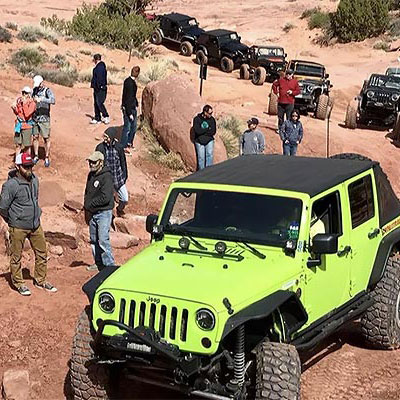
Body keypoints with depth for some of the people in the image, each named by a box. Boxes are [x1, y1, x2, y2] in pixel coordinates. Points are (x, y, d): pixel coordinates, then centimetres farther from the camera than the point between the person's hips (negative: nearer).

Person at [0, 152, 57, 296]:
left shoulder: (34, 180, 2)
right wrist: (13, 221, -1)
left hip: (35, 225, 6)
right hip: (18, 228, -6)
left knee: (42, 253, 12)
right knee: (16, 257, 7)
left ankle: (40, 281, 28)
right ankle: (18, 283, 23)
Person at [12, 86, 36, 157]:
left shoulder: (32, 103, -12)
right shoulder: (19, 100, 3)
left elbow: (27, 114, -24)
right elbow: (17, 113, 15)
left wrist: (24, 104, -24)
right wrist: (14, 108, -6)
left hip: (27, 125, -5)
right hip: (19, 124, 5)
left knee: (27, 145, 2)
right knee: (18, 144, 9)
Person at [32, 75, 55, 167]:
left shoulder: (47, 91, -8)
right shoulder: (35, 90, 8)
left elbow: (53, 100, -24)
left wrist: (41, 99, -33)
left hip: (44, 119, -5)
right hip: (35, 118, 5)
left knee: (46, 139, -1)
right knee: (35, 137, 10)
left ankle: (47, 158, 7)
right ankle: (36, 156, 23)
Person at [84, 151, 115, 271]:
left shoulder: (106, 176, -16)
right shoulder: (91, 175, 10)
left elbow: (105, 198, -23)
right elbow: (87, 193, 21)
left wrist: (90, 205, -14)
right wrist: (86, 208, 7)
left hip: (104, 213, -9)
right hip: (92, 213, 9)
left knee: (103, 240, -14)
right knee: (94, 240, 15)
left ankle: (110, 265, -9)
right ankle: (98, 263, 26)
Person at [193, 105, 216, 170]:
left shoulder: (212, 119, -2)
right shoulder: (197, 119, -9)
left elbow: (213, 132, -7)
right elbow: (197, 131, -20)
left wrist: (203, 131, -14)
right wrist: (208, 129, -12)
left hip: (209, 141, 1)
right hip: (199, 142, -1)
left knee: (210, 154, -13)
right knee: (201, 157, 2)